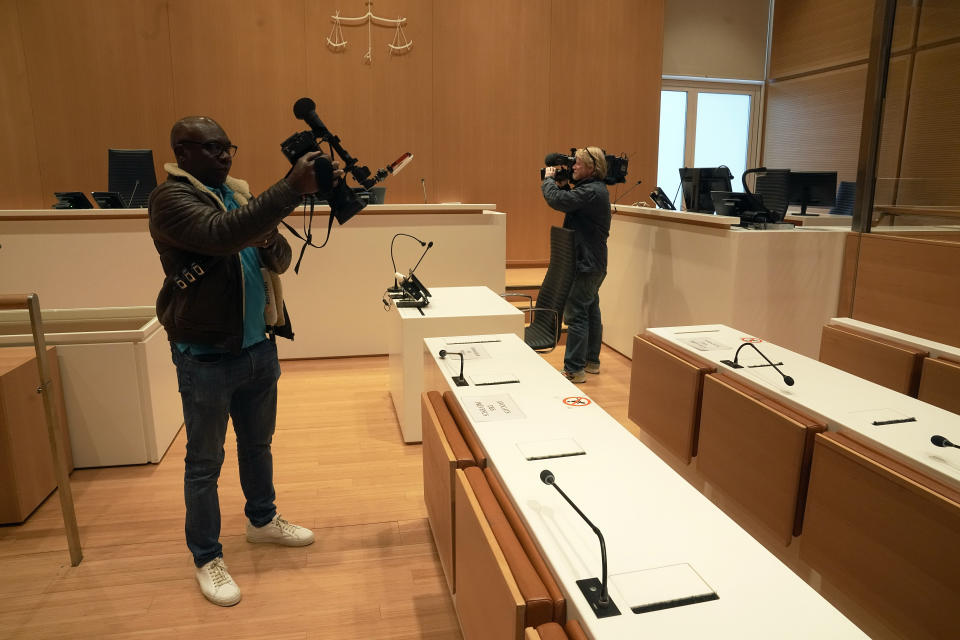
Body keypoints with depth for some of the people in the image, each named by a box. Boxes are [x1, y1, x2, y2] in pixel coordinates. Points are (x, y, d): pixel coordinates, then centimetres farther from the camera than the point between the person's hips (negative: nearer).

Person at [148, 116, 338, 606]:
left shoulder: (237, 194, 10)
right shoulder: (171, 199, -12)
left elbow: (279, 260, 8)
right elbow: (222, 234, -33)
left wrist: (270, 242, -15)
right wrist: (293, 188, -37)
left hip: (258, 346, 7)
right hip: (206, 356, -7)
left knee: (258, 443, 21)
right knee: (204, 461, 7)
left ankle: (262, 520, 42)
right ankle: (206, 559, 24)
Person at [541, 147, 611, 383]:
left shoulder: (591, 191, -20)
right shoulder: (596, 190, 14)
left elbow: (557, 200, -27)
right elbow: (571, 202, 20)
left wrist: (548, 179, -9)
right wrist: (563, 185, 5)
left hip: (586, 264, -11)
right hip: (594, 263, 11)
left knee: (576, 314, -7)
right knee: (591, 311, 17)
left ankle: (574, 370, -3)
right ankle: (592, 361, 29)